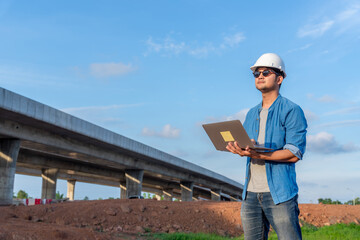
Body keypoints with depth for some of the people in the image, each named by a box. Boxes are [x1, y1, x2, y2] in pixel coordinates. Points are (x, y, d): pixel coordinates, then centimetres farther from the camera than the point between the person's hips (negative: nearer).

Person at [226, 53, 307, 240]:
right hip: (250, 193, 6)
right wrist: (238, 148, -7)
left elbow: (294, 153, -12)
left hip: (279, 193, -6)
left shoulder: (291, 110, -2)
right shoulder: (251, 114, 19)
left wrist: (258, 155, -24)